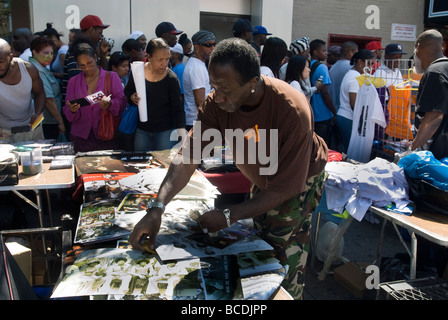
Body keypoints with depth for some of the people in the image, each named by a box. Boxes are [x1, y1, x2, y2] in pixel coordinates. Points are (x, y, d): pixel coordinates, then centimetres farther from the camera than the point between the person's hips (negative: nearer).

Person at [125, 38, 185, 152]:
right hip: (142, 130, 3)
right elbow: (127, 91, 11)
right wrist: (132, 97, -11)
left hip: (165, 130, -2)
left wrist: (181, 130, -23)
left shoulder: (171, 79, -12)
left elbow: (178, 109, -11)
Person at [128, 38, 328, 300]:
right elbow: (188, 156, -27)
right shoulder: (217, 102, -24)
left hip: (300, 180, -4)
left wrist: (229, 217, -32)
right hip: (261, 178, 5)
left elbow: (285, 187, -32)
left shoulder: (293, 111, -38)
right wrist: (157, 209, -38)